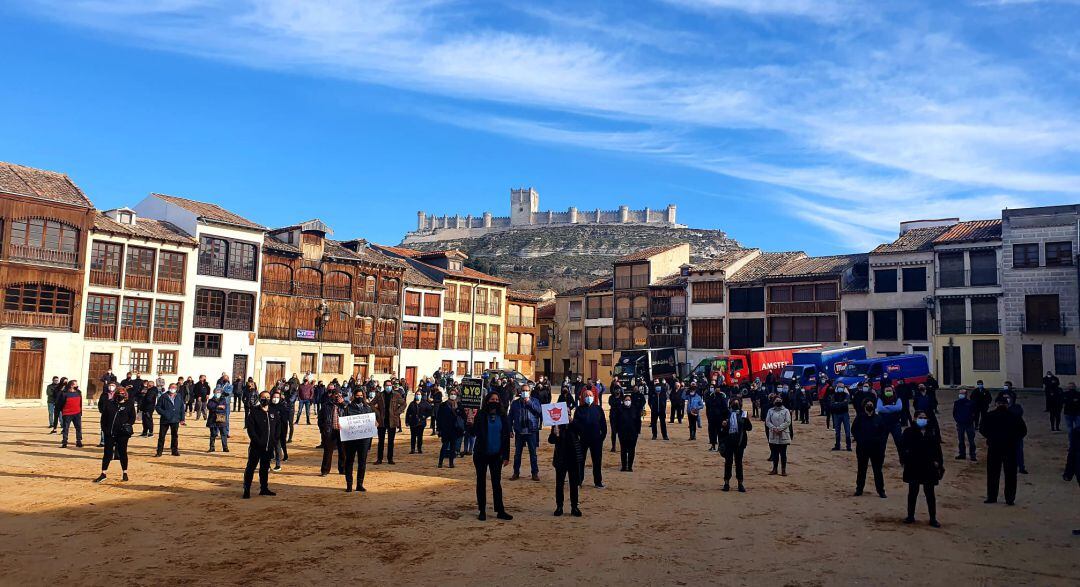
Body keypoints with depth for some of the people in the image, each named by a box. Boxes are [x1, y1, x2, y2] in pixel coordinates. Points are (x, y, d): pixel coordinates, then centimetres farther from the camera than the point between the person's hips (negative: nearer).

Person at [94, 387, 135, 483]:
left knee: (122, 452, 5)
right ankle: (103, 474, 12)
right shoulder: (109, 403, 7)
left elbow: (132, 417, 2)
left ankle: (125, 474, 15)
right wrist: (104, 428, 1)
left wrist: (128, 425, -13)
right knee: (107, 453, 5)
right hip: (109, 432, 2)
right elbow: (104, 416, 9)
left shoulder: (129, 404, 3)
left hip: (122, 433, -2)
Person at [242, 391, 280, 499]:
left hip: (269, 447, 5)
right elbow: (250, 429, -10)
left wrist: (274, 439, 5)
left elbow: (278, 426, 17)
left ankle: (264, 488, 20)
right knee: (250, 467, -2)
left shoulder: (273, 413, 9)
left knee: (265, 468, 13)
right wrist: (258, 441, -15)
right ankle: (247, 490, 3)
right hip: (256, 446, -5)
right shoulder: (253, 413, -6)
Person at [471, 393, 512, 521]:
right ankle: (482, 511, 14)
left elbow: (506, 437, 5)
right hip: (481, 455, -2)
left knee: (497, 482, 5)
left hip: (496, 455, 2)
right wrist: (471, 425, -31)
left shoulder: (502, 418, 3)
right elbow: (474, 433, -10)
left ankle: (500, 511, 9)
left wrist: (506, 456, 2)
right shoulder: (480, 416, -5)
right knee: (481, 482, 7)